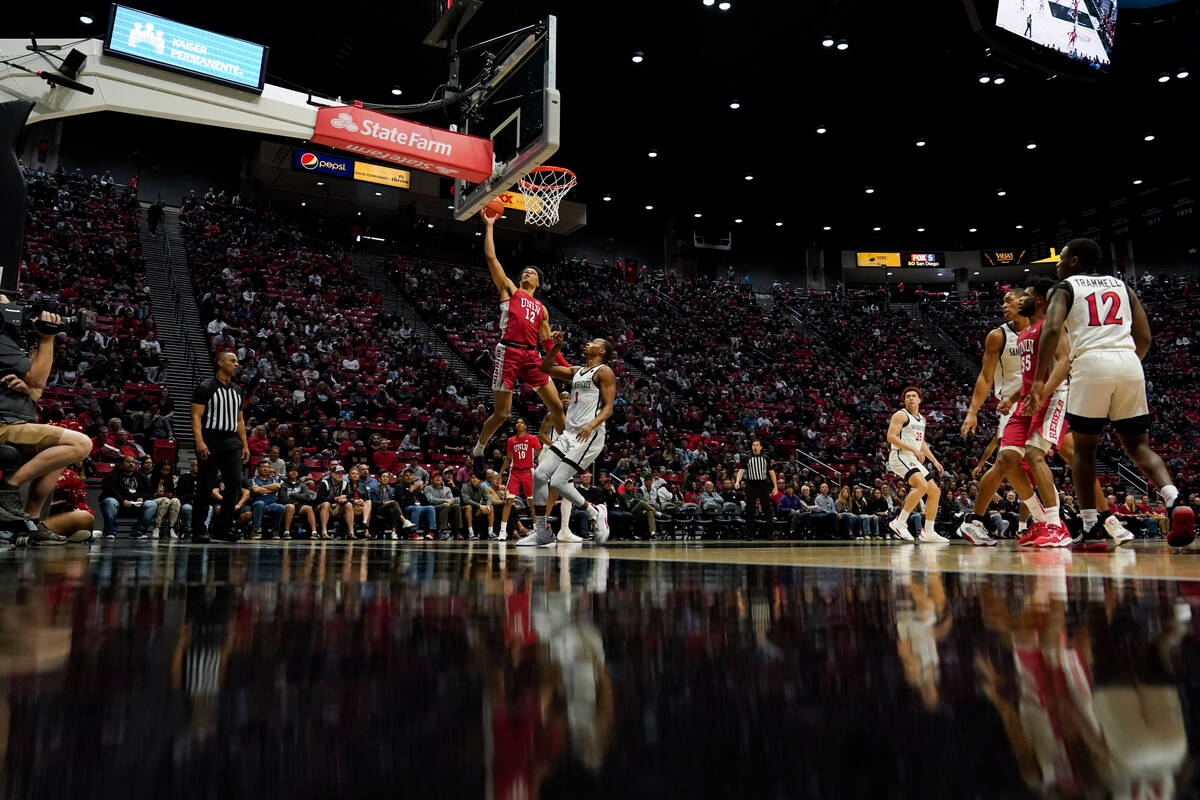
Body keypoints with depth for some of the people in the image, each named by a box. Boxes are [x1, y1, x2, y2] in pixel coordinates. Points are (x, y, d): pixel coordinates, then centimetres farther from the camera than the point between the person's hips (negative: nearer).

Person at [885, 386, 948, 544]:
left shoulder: (922, 419, 19)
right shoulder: (901, 415, -7)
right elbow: (891, 437, -17)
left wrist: (935, 461, 21)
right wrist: (914, 449, -22)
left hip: (914, 460, 9)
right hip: (900, 456, -9)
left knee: (935, 492, 5)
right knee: (923, 485, -28)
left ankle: (928, 532, 14)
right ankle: (899, 522, -21)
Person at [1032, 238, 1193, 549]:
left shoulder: (1064, 288, 10)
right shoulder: (1121, 286, 24)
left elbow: (1052, 330, -8)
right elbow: (1144, 338, 18)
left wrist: (1039, 380, -6)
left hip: (1091, 363, -4)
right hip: (1130, 364, 4)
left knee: (1084, 449, 9)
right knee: (1138, 446, 11)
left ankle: (1092, 529, 5)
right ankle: (1176, 502, -14)